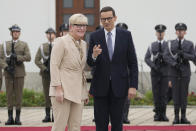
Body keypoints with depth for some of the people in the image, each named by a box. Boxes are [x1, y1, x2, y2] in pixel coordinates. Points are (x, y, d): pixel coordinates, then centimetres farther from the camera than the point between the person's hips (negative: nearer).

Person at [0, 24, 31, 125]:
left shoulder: (24, 45, 7)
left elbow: (28, 57, -6)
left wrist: (16, 57, -16)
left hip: (19, 72, -1)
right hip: (8, 72, 1)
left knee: (19, 94, -1)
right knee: (9, 94, 0)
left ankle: (18, 118, 2)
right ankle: (10, 117, 3)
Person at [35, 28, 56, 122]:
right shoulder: (42, 47, 9)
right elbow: (37, 60, 5)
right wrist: (44, 68, -7)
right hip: (46, 74, 2)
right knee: (47, 94, 2)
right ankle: (48, 115, 6)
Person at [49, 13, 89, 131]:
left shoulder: (84, 44, 16)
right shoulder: (61, 42, -6)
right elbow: (54, 66, -11)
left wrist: (85, 92, 17)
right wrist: (58, 89, -18)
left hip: (78, 91, 7)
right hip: (63, 90, -7)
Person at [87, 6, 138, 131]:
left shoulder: (126, 35, 1)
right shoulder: (95, 36, 2)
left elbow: (133, 63, 1)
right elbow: (90, 63, 3)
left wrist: (133, 86, -6)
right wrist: (94, 55, -21)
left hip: (119, 86, 0)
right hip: (100, 86, 0)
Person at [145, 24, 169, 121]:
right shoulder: (152, 46, 8)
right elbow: (146, 58, 2)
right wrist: (153, 66, -12)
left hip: (165, 72, -1)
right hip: (155, 72, 1)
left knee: (164, 93, -4)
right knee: (156, 93, 0)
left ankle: (163, 114, 1)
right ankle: (157, 114, 5)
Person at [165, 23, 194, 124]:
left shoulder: (189, 44, 6)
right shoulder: (171, 44, 6)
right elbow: (168, 58, -1)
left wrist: (183, 54, -19)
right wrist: (174, 64, -19)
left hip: (185, 72, 0)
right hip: (174, 73, 0)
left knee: (184, 94, 0)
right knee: (175, 94, -2)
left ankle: (183, 117, 4)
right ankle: (176, 117, 0)